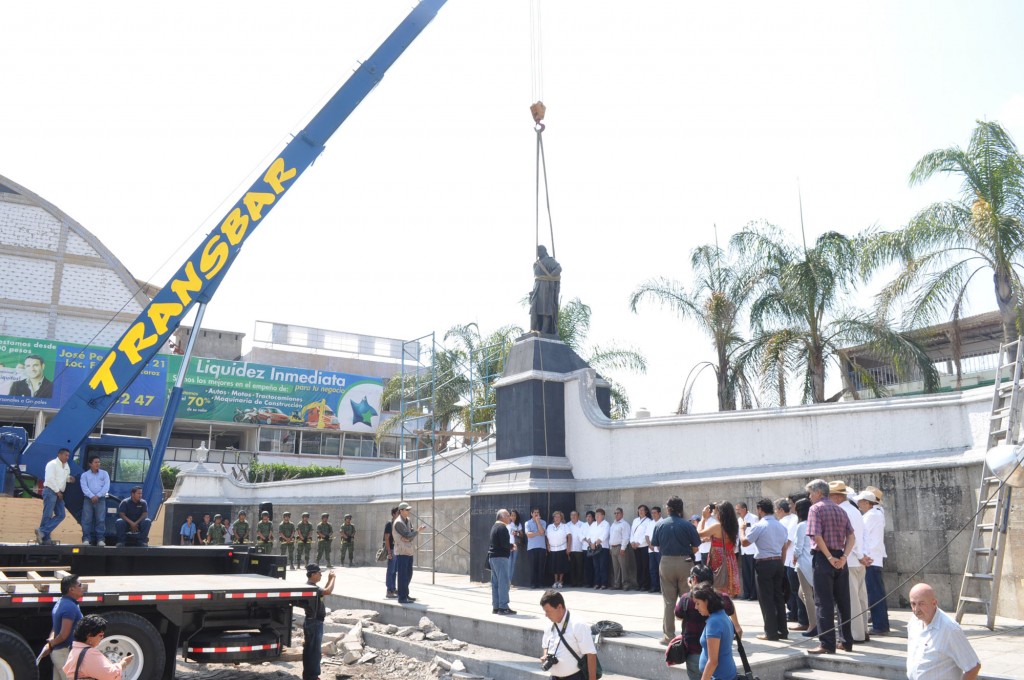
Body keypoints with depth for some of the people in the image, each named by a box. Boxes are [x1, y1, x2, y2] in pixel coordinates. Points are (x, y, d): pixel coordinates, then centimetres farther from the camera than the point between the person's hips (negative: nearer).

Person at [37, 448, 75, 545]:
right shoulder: (52, 464, -9)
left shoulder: (66, 466, 17)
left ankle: (42, 532, -2)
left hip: (59, 493, 9)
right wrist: (57, 491, -15)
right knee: (47, 515, -8)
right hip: (50, 491, -9)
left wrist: (69, 478, 6)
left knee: (61, 515, 0)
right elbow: (50, 479, -17)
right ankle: (45, 538, -6)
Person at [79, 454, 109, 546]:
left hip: (101, 499, 0)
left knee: (100, 520, -4)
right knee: (87, 520, -4)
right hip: (88, 499, 0)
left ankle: (100, 539, -3)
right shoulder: (85, 475, 10)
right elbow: (84, 487, -3)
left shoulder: (104, 473, 12)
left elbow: (106, 486, 1)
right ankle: (86, 539, -1)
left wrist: (98, 495, -11)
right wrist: (92, 496, -17)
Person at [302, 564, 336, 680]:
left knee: (313, 650, 16)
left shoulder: (312, 587, 12)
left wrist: (329, 580, 13)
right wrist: (332, 578, -17)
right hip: (313, 623, -10)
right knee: (313, 650, -4)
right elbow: (328, 591, -31)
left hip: (315, 622, 10)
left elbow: (324, 593, 21)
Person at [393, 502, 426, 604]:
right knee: (402, 575, -5)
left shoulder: (408, 520, 12)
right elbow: (408, 536, -18)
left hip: (409, 551, 9)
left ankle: (405, 595, 23)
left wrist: (408, 538, -14)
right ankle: (401, 598, 0)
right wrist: (418, 531, -7)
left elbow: (412, 534, 6)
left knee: (408, 574, 14)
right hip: (401, 552, -9)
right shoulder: (398, 523, -16)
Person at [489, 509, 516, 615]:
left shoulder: (494, 527, 16)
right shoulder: (502, 527, -14)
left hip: (493, 557, 10)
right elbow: (504, 544, -22)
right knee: (503, 582, -7)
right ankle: (503, 607, -7)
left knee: (495, 583, 11)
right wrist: (512, 546, -2)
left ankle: (495, 607, 16)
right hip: (500, 557, -10)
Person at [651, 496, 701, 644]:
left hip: (666, 563, 2)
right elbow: (695, 548, -6)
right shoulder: (687, 525, -7)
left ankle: (669, 635, 12)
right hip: (685, 563, -1)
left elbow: (656, 546, 3)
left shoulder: (659, 525, -1)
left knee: (669, 601, 8)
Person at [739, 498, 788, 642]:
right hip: (778, 563, 7)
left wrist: (742, 530, 7)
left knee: (766, 599, 0)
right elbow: (784, 549, 13)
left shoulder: (759, 526, -12)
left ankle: (771, 633, 2)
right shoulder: (781, 526, 10)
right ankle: (782, 631, 18)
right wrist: (781, 565, 20)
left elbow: (744, 542, -10)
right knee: (778, 597, 13)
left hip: (764, 564, -7)